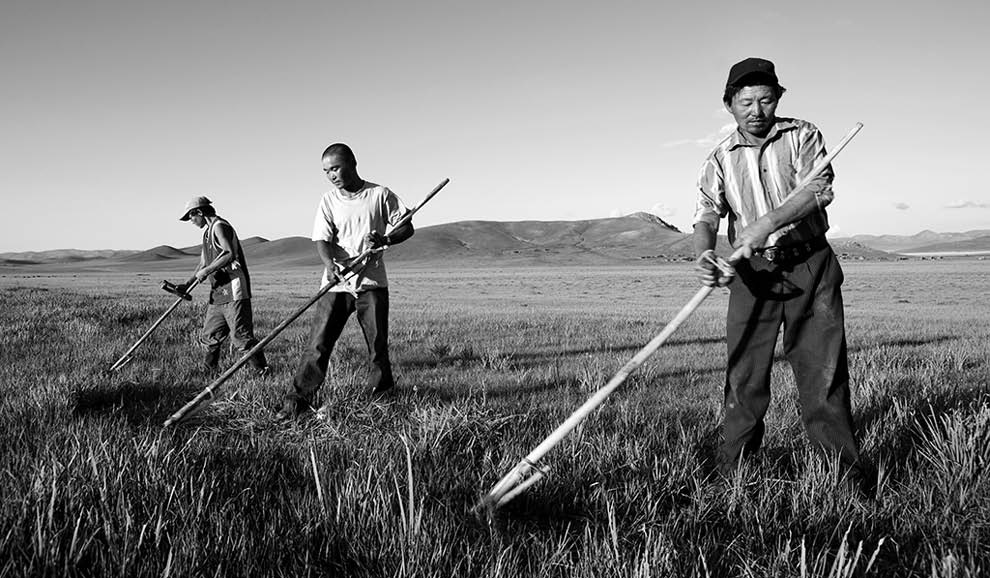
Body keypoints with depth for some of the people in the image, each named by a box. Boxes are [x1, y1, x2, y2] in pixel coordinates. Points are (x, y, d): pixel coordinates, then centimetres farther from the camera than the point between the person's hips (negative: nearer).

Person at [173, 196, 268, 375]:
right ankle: (210, 372, 23)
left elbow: (230, 254, -22)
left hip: (233, 292, -10)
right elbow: (203, 263, 28)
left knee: (241, 336, -10)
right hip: (218, 292, 10)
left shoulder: (219, 226, -8)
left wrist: (207, 271, -17)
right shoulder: (208, 232, 22)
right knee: (209, 336, 13)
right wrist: (187, 284, 19)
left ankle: (262, 370, -5)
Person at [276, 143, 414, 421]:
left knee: (378, 346, 3)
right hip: (336, 284, 1)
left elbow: (406, 227, 4)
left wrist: (386, 239, -17)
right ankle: (297, 400, -1)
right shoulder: (329, 201, 5)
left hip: (372, 283, -1)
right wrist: (329, 263, -26)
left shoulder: (380, 195, 2)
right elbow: (322, 239, -4)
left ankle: (381, 398, 18)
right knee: (318, 344, -5)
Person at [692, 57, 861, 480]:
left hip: (811, 266, -1)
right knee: (744, 374, 1)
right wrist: (704, 255, -29)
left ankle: (844, 471, 7)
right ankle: (732, 472, 10)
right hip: (753, 273, 1)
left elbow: (819, 189, -15)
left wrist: (767, 224, -31)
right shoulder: (720, 158, 5)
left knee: (822, 367, -1)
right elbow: (706, 213, -7)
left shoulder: (802, 136, 1)